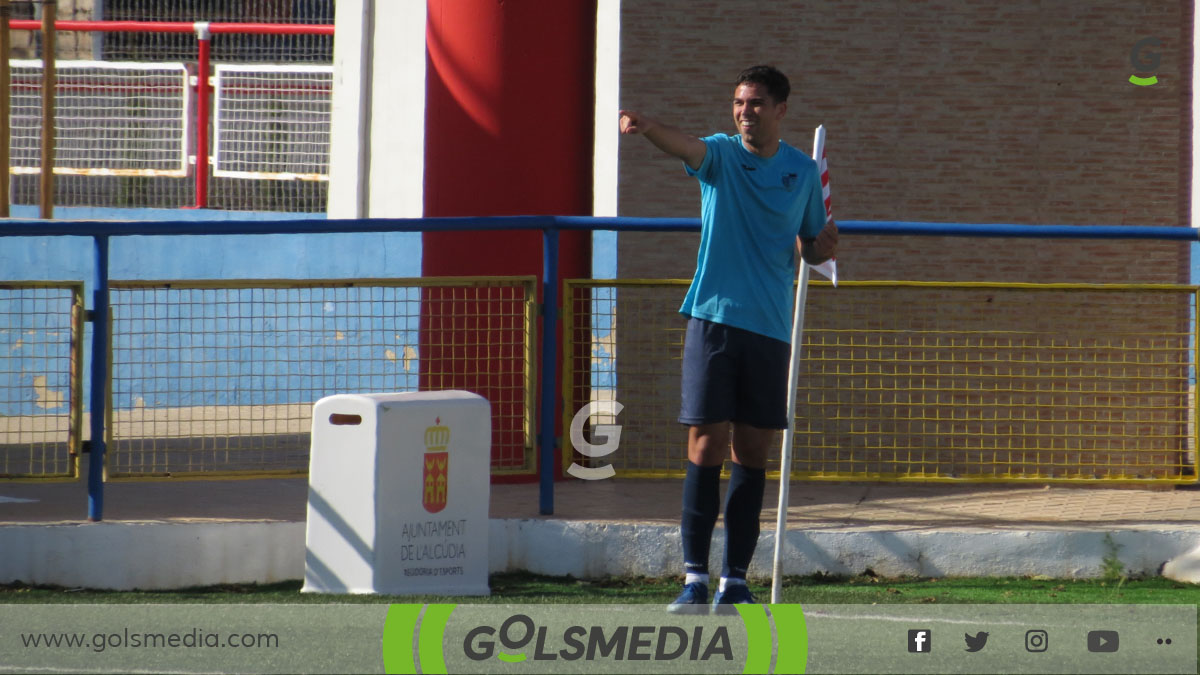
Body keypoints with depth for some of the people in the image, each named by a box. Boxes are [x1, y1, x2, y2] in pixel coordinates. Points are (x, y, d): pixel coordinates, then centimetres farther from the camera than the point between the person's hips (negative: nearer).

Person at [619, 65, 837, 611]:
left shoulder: (803, 172, 10)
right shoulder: (720, 154, 1)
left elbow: (810, 251, 19)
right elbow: (684, 146, -22)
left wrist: (823, 246, -5)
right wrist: (647, 127, -44)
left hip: (770, 326, 3)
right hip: (714, 319, -3)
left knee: (752, 453, 4)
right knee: (706, 445, -7)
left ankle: (735, 581, 8)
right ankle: (695, 579, -7)